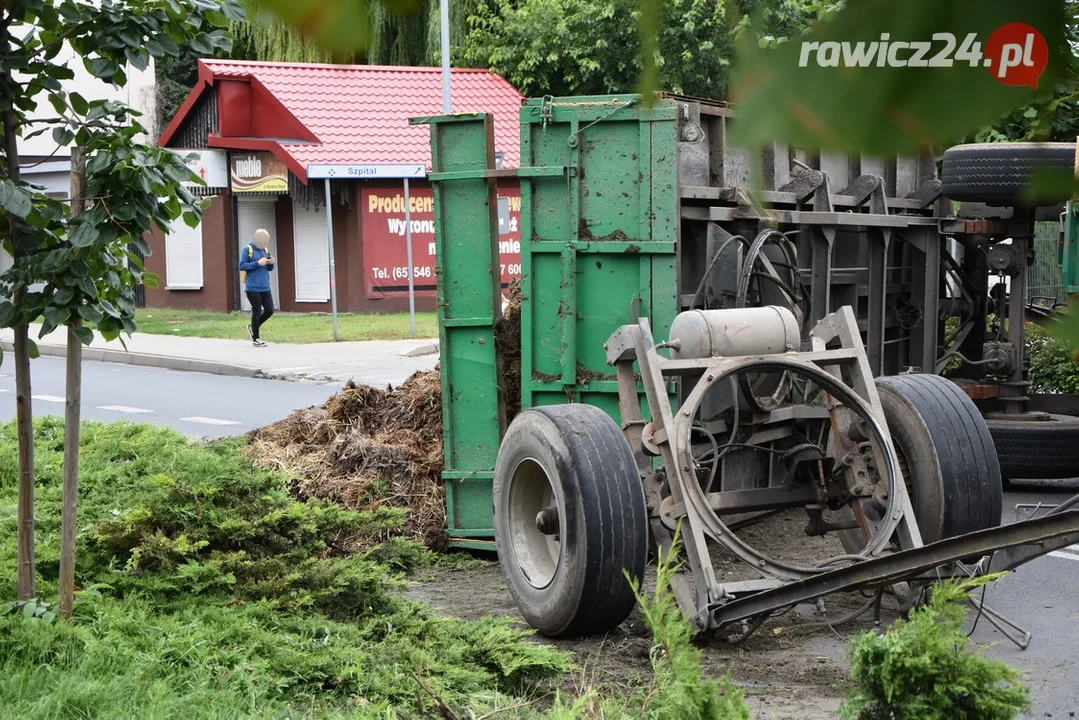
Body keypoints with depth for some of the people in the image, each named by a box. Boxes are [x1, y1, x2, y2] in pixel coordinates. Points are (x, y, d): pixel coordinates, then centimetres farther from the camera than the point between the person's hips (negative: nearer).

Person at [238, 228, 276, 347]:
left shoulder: (265, 249, 13)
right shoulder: (247, 249, -7)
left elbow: (269, 268, 18)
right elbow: (242, 266, -13)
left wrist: (271, 263, -5)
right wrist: (258, 263, -18)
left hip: (265, 287, 6)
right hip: (253, 288, -6)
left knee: (269, 310, 3)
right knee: (257, 312, -2)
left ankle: (253, 327, 26)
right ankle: (255, 339, 9)